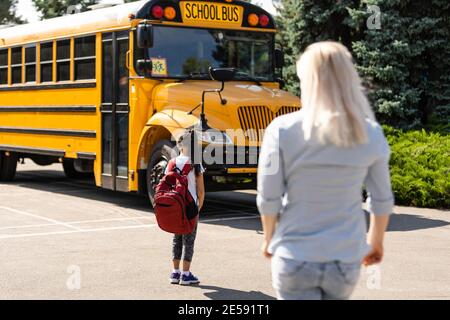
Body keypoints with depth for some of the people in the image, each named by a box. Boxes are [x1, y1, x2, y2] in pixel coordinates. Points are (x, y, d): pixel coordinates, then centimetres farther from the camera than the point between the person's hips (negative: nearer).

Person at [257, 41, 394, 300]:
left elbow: (268, 199, -8)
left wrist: (269, 238, 11)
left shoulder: (282, 130, -12)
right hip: (346, 260, 3)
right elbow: (382, 200, 4)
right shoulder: (370, 134, -5)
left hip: (295, 259, -2)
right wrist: (376, 241, 21)